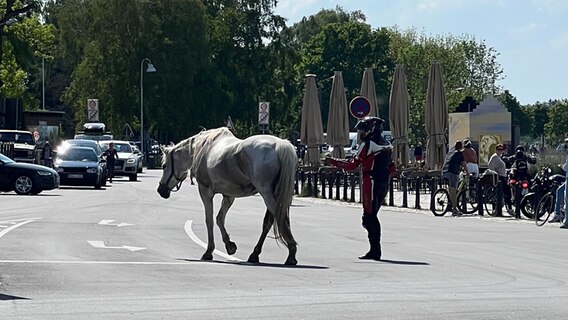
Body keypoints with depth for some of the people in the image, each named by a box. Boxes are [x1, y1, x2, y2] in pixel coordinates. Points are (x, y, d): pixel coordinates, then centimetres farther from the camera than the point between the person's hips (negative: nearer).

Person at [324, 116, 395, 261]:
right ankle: (375, 250, 12)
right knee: (372, 216, 14)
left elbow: (352, 164, -6)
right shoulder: (387, 145, 14)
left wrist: (332, 161, 4)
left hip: (371, 184, -8)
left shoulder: (368, 145, -9)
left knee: (369, 217, -5)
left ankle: (375, 250, -9)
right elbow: (392, 168, 16)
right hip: (384, 184, 8)